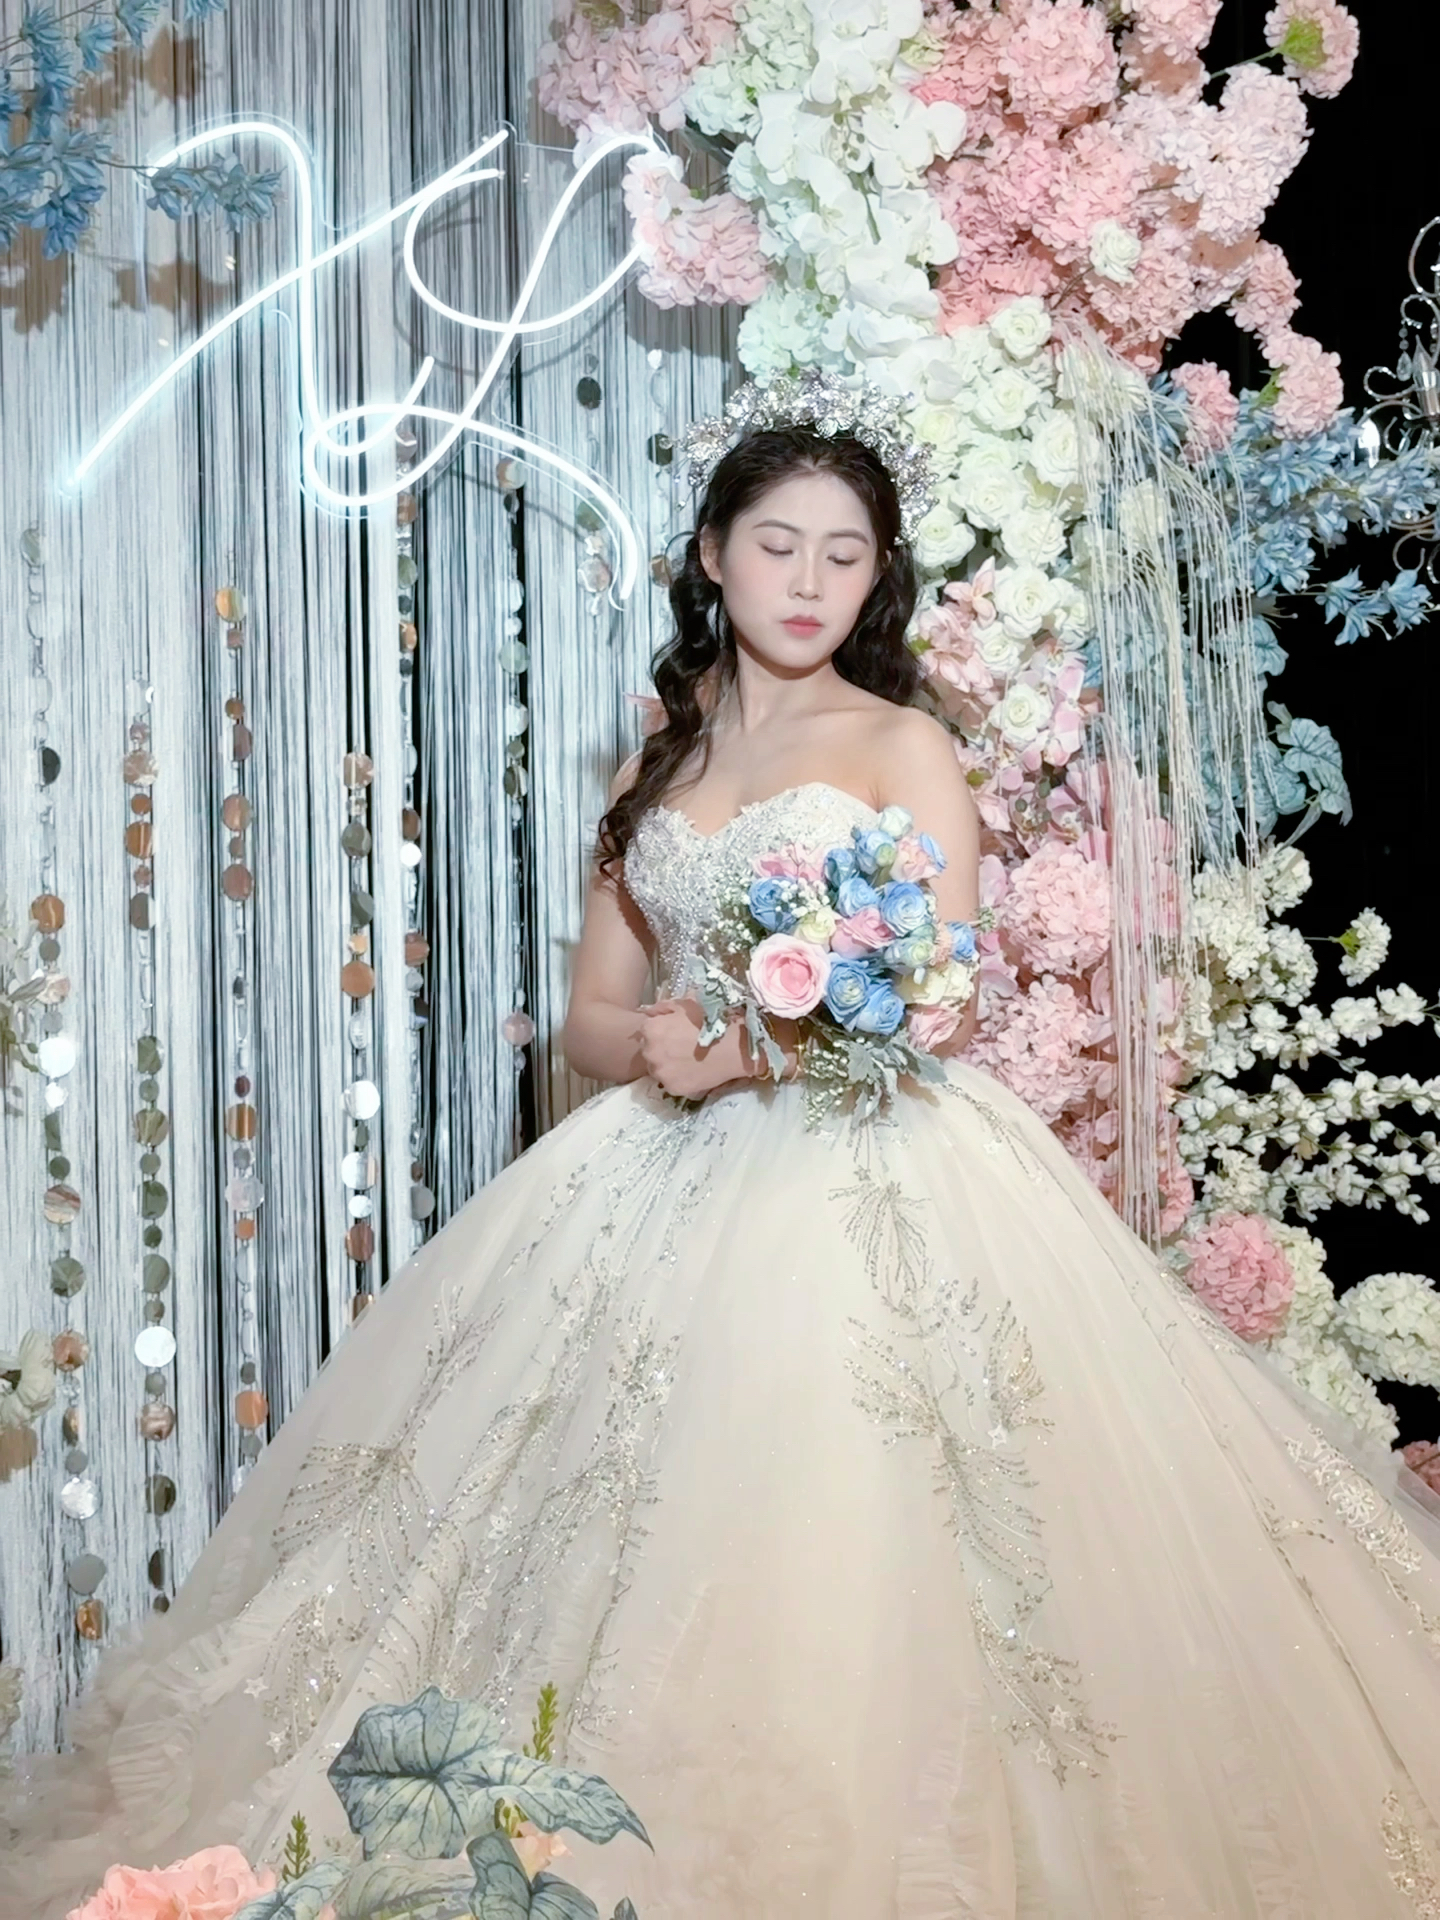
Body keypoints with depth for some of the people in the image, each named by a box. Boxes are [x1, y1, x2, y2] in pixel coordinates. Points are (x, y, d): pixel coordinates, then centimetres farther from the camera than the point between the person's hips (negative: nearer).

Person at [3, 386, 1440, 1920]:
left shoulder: (902, 744, 5)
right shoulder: (654, 769, 18)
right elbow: (593, 1012, 14)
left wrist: (760, 1043, -20)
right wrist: (655, 1047, -11)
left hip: (870, 1168, -4)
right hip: (671, 1183, 4)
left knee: (841, 1543, -17)